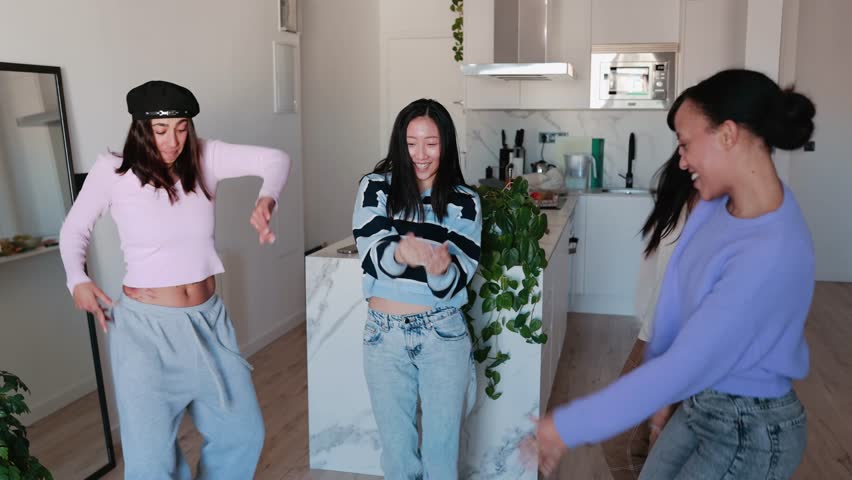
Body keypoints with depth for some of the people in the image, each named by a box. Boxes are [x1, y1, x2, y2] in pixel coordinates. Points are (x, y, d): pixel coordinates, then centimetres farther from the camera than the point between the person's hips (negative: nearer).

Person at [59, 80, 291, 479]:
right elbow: (74, 229, 5)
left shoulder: (204, 158, -4)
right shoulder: (112, 170, -9)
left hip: (207, 319, 4)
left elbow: (275, 159, -7)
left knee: (244, 435, 14)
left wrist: (266, 200, -26)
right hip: (146, 327, -3)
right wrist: (77, 279, -12)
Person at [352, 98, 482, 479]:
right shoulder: (375, 188, -4)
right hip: (384, 335, 1)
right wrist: (401, 252, -38)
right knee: (396, 447, 14)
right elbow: (373, 260, -15)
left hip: (443, 335, 0)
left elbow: (455, 284, -10)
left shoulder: (464, 202, -4)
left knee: (442, 444, 10)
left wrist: (441, 268, -33)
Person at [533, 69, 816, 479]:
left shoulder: (772, 254, -32)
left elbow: (686, 367, -32)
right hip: (700, 404, 7)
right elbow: (679, 295, 3)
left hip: (749, 433, -7)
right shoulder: (720, 202, -6)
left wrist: (570, 426, -28)